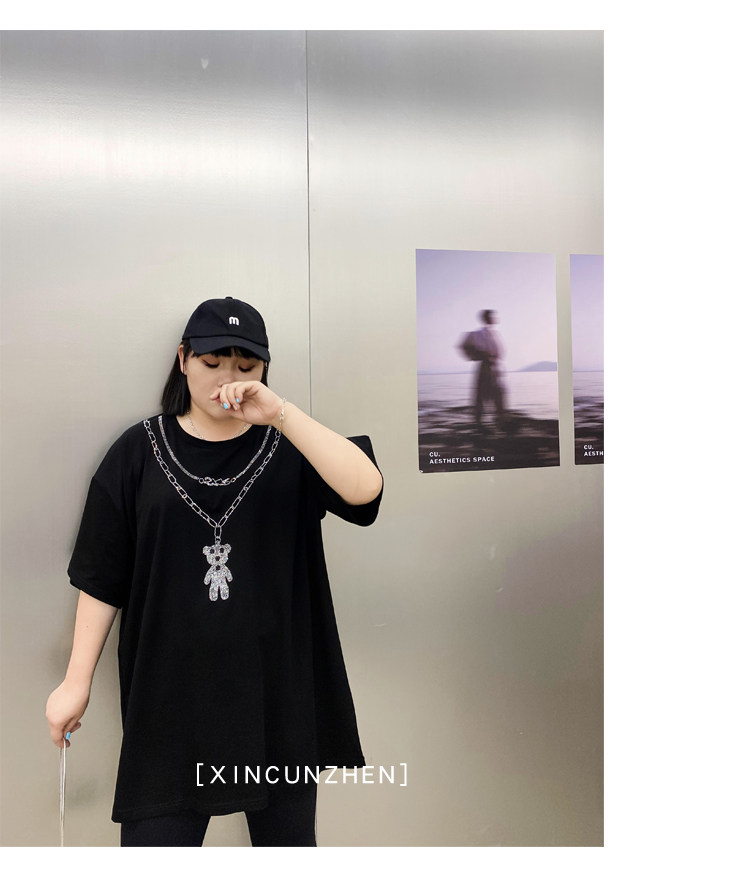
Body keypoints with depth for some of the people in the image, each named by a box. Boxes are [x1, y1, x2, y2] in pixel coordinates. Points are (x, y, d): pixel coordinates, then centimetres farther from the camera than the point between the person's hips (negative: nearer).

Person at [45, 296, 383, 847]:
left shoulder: (288, 449, 1)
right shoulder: (140, 452, 2)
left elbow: (366, 488, -19)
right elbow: (103, 579, 4)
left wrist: (281, 413, -25)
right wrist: (78, 680, 3)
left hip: (279, 691, 1)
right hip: (170, 694, 0)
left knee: (288, 836, 17)